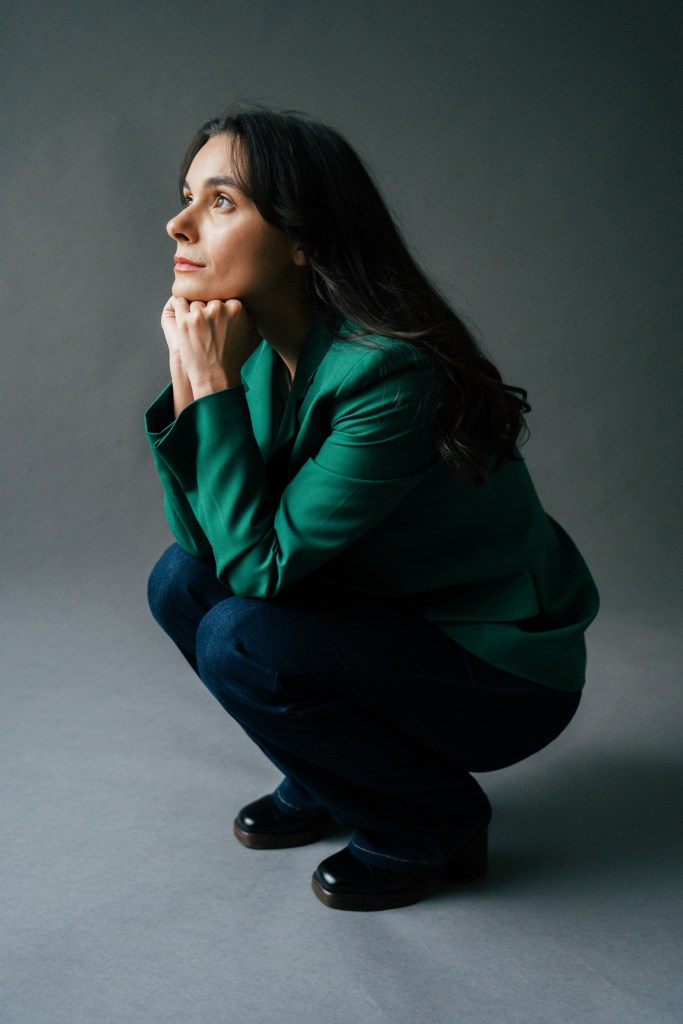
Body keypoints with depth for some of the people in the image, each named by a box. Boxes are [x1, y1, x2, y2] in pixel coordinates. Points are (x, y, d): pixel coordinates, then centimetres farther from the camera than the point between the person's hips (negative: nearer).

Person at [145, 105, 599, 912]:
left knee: (240, 641, -25)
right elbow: (212, 538, -7)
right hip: (393, 616, 8)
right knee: (183, 579, -4)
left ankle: (436, 821, 0)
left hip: (508, 672, -7)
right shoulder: (259, 347, -5)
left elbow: (259, 565, -28)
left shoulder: (391, 371, -30)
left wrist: (216, 385, -26)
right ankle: (329, 779, 15)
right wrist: (189, 380, -17)